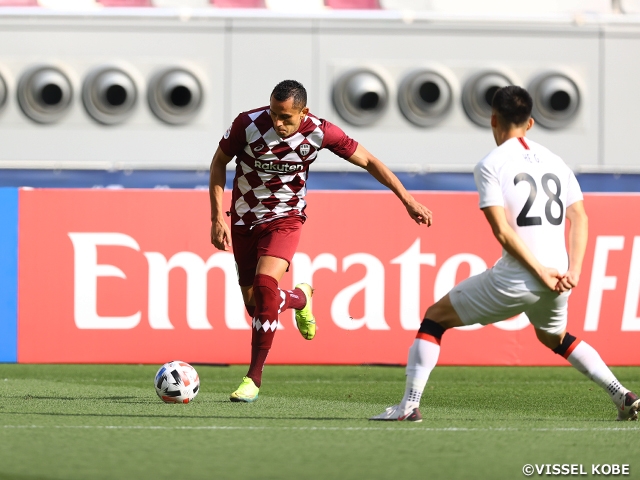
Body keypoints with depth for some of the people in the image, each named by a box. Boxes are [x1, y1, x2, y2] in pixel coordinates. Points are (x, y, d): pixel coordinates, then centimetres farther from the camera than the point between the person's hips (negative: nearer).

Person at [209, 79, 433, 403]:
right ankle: (299, 298, 41)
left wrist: (408, 201, -6)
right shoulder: (248, 124, -20)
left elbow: (367, 161, -5)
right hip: (244, 220, 2)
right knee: (254, 305, 4)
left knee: (264, 286, -26)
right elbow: (219, 162, -3)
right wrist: (217, 217, -10)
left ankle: (254, 377, -19)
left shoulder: (319, 133, -19)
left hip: (284, 218, -2)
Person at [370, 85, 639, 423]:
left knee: (435, 318, 10)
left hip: (514, 279, -6)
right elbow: (579, 218, 10)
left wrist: (541, 272, -11)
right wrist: (573, 271, 3)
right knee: (554, 338, 35)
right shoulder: (554, 161, 13)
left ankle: (409, 405, 1)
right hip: (555, 284, 6)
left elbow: (502, 230, -13)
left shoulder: (490, 166, -4)